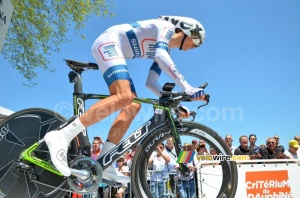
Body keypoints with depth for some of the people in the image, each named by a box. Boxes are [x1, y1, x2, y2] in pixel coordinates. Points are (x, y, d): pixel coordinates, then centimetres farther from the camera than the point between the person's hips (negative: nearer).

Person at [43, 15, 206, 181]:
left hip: (114, 51, 10)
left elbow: (150, 82, 16)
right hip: (109, 43, -10)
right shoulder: (167, 27, -2)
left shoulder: (165, 50, 22)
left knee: (133, 106, -5)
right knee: (124, 97, -31)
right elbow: (160, 56, -23)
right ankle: (61, 137, -34)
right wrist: (188, 89, -27)